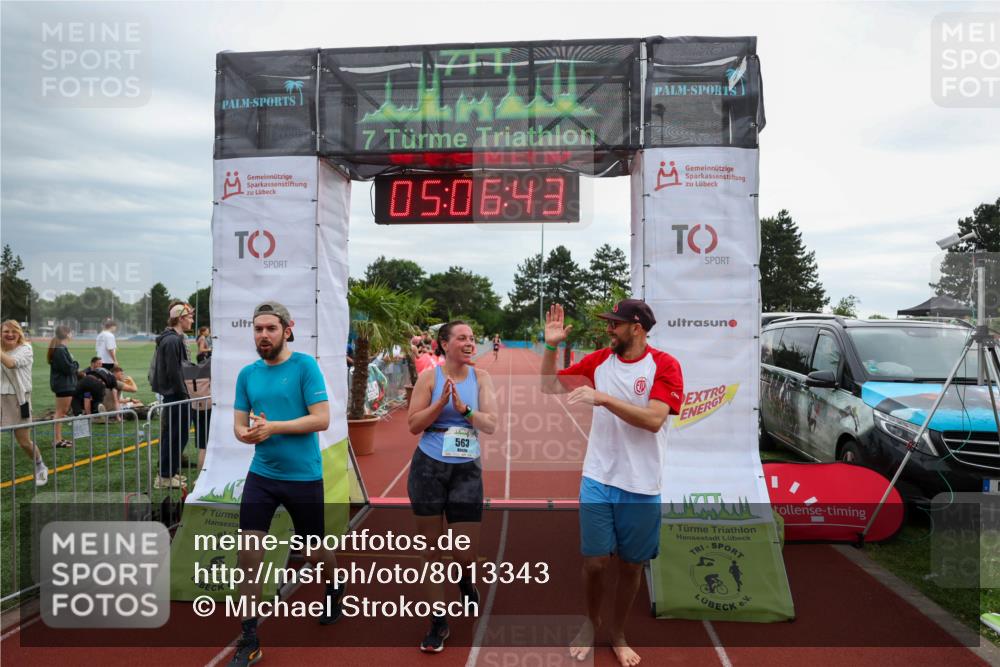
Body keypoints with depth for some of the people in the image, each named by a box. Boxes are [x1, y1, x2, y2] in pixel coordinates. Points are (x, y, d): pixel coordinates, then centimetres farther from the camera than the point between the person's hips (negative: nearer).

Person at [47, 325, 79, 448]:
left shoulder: (60, 348, 13)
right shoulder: (60, 350, -19)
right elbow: (68, 368, -23)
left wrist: (76, 371, 3)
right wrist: (76, 364, -5)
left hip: (64, 384, 10)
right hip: (63, 385, -10)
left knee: (62, 411, 15)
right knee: (61, 411, -5)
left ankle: (58, 438, 21)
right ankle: (57, 440, 0)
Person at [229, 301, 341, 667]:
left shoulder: (305, 366, -10)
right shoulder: (248, 374, 5)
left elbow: (321, 419, -15)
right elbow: (239, 424, 9)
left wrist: (274, 427, -22)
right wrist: (247, 433, -14)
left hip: (304, 477, -4)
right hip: (261, 475, 4)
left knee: (314, 553, 13)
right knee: (249, 554, -3)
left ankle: (336, 590, 46)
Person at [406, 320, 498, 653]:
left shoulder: (481, 377, 0)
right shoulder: (429, 377, -5)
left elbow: (491, 425, -5)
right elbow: (413, 425, -6)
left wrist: (464, 409, -19)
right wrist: (441, 402, -18)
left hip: (467, 470, 1)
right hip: (428, 467, -1)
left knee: (466, 553, 1)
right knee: (430, 546, 8)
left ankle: (465, 581, 39)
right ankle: (439, 621, 23)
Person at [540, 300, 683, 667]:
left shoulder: (664, 364, -9)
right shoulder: (598, 360, 2)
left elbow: (654, 419, -21)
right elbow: (549, 387, 8)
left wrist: (604, 398, -26)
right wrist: (551, 346, -5)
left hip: (641, 486, -2)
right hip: (598, 480, 2)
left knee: (631, 565, 12)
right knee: (595, 561, 5)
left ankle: (618, 633, 36)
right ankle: (592, 622, 34)